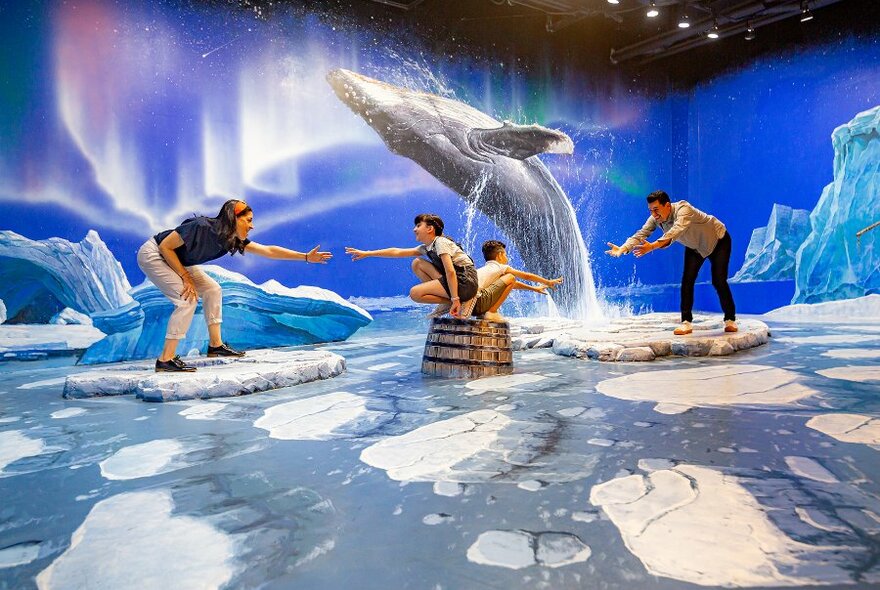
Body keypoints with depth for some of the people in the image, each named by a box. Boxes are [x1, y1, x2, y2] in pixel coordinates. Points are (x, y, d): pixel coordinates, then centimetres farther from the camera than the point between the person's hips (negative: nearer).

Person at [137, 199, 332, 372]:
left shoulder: (234, 240, -9)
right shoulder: (202, 227, -32)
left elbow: (268, 250, -8)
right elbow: (165, 246, -25)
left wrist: (306, 257, -8)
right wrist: (186, 277, -23)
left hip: (175, 259, 9)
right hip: (152, 255, -8)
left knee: (211, 290, 5)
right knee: (188, 298, -20)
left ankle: (215, 344, 14)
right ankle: (166, 359, -17)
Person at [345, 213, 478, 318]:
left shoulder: (441, 243, -11)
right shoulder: (426, 248, 14)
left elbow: (450, 272, -22)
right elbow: (397, 252, 14)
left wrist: (455, 299, -28)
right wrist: (366, 253, 13)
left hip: (466, 282, -9)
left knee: (415, 293, -14)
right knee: (417, 264, 10)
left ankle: (460, 302, -10)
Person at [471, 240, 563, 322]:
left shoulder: (485, 269, 28)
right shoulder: (500, 268, 5)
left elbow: (510, 284, 37)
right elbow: (527, 276, 13)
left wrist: (534, 288, 42)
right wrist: (548, 282, 26)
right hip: (478, 303, -9)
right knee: (510, 278, -3)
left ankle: (483, 313, 12)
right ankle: (492, 312, -6)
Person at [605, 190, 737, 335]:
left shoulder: (683, 210, -41)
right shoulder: (656, 219, -20)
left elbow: (675, 232, -57)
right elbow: (640, 235, -27)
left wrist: (652, 246, -70)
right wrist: (622, 249, -45)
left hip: (718, 241, -6)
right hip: (695, 246, 6)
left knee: (718, 281, -11)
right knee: (687, 280, -9)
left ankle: (730, 320, 7)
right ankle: (686, 322, -6)